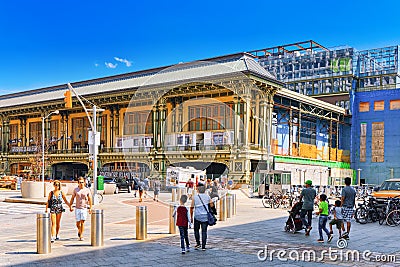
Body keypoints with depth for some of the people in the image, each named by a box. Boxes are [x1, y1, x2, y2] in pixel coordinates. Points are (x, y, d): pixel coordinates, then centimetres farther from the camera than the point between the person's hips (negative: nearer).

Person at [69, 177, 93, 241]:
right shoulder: (75, 190, 2)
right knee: (78, 222, 4)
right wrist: (70, 206, 3)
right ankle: (79, 231, 36)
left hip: (84, 208, -1)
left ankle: (81, 236, -1)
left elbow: (90, 199, 3)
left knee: (82, 222, -7)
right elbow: (72, 198, 8)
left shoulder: (87, 190, -1)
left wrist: (90, 208, 1)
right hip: (77, 208, 1)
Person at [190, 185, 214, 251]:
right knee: (204, 231, 6)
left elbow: (192, 208, 0)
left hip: (197, 216, -1)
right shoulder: (207, 196, 4)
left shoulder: (195, 197, -1)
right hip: (205, 217, 1)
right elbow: (211, 205, -2)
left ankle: (198, 243, 10)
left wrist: (191, 217, 9)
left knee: (196, 230, 18)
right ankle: (203, 246, 5)